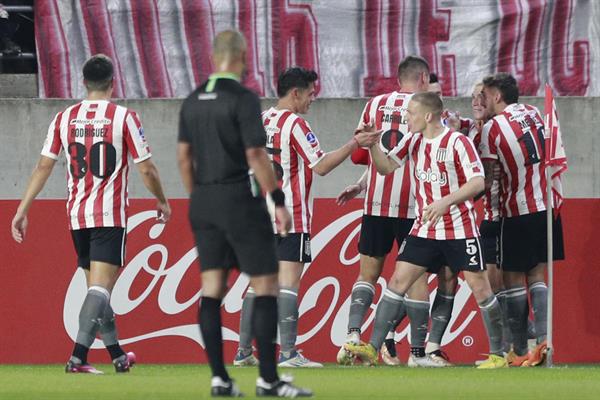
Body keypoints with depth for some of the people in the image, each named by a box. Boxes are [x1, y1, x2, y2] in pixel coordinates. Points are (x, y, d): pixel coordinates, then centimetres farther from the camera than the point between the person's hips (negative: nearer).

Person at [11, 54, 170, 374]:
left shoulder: (64, 118, 5)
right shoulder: (124, 117, -5)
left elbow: (43, 167, 3)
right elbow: (146, 169, -2)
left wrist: (22, 211, 6)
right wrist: (162, 203, 14)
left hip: (77, 215, 5)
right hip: (110, 215, -5)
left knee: (98, 287, 16)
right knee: (100, 286, -10)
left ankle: (117, 355, 25)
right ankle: (78, 356, -23)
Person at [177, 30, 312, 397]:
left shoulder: (193, 101, 9)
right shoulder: (243, 98, -12)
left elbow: (184, 156, 12)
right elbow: (255, 155, -17)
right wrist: (279, 202, -13)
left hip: (204, 201, 7)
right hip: (240, 200, -7)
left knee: (212, 289, 7)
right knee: (266, 285, -2)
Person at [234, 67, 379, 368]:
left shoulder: (261, 121, 12)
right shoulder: (294, 123, -11)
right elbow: (321, 166, -13)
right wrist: (354, 144, -9)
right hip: (291, 218, -8)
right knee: (288, 282, -9)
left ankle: (243, 351, 11)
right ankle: (288, 352, -14)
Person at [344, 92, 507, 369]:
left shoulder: (458, 142, -13)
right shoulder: (413, 141, 6)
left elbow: (478, 182, -17)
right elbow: (386, 167, 9)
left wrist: (444, 202, -27)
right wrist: (372, 145, -10)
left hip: (459, 229, -5)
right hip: (424, 229, 5)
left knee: (479, 286, -3)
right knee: (398, 281, -3)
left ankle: (498, 354, 8)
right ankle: (372, 348, -5)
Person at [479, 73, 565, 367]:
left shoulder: (492, 127, -9)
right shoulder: (534, 113, 8)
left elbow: (487, 177, -9)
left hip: (518, 213, -5)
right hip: (547, 206, 5)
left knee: (514, 280, 3)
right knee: (537, 276, 10)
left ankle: (519, 351, 2)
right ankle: (543, 339, -7)